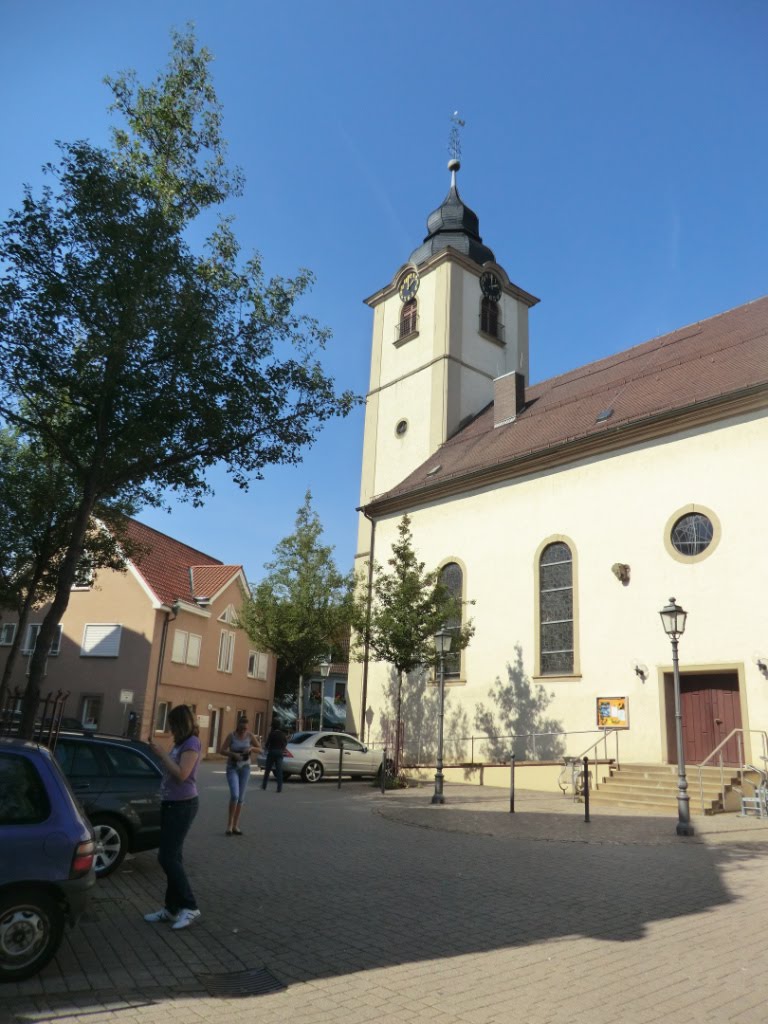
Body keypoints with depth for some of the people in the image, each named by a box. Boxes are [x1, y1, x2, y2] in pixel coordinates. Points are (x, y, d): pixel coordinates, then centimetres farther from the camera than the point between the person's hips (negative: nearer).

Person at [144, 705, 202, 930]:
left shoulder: (192, 743, -14)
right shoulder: (180, 743, 12)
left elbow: (182, 774, -22)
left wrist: (162, 754, -16)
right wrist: (159, 752, 7)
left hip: (182, 805, -9)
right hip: (170, 803, 9)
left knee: (168, 857, -8)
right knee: (172, 857, 12)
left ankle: (190, 907, 1)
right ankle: (172, 908, 20)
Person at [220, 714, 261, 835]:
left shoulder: (250, 736, -3)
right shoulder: (231, 736, -10)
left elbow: (259, 748, 5)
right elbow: (222, 750, -8)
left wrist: (251, 748, -16)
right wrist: (233, 754, -24)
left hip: (245, 767, 3)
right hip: (232, 767, -3)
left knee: (241, 797, 5)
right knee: (234, 795, -17)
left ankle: (236, 825, 15)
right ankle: (230, 824, -1)